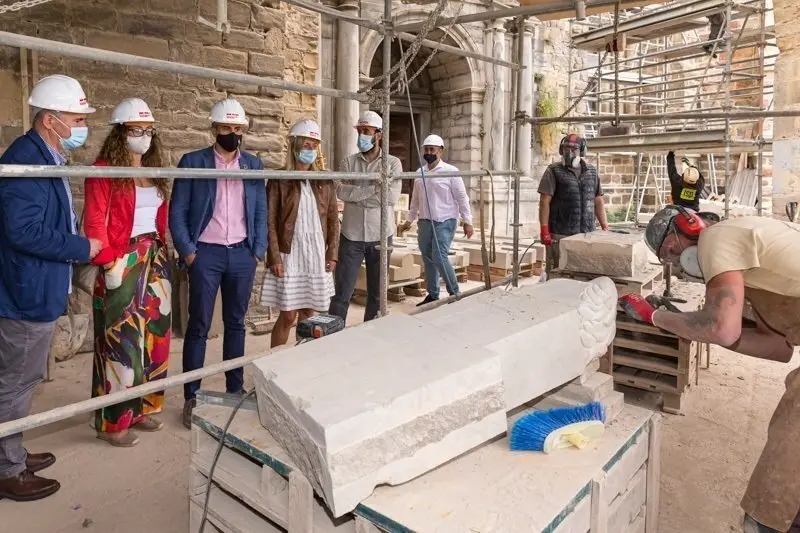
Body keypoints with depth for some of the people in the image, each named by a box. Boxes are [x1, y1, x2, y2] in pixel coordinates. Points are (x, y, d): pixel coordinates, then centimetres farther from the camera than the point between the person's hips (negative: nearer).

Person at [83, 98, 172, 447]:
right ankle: (112, 422, 11)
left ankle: (141, 409, 25)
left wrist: (160, 253, 11)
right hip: (123, 264, -7)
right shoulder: (104, 170, -8)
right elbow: (95, 222, -13)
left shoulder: (155, 170, 13)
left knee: (153, 335, 11)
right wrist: (108, 263, -18)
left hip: (156, 261, 7)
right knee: (121, 339, -1)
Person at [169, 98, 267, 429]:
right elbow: (177, 211, -1)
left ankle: (235, 389, 23)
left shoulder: (254, 165, 9)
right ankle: (191, 397, 13)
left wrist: (259, 251, 2)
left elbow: (261, 212, 10)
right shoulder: (192, 162, 1)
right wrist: (187, 251, -8)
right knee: (198, 326, 2)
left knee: (235, 323, 11)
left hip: (242, 254, 3)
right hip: (206, 253, -3)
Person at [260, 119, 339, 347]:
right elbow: (270, 221, -5)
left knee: (307, 313, 10)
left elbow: (333, 219, 10)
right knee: (288, 316, -1)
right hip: (290, 255, -3)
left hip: (317, 256, 4)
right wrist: (274, 258, -11)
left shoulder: (325, 181, 9)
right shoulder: (279, 180, -2)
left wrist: (332, 253, 3)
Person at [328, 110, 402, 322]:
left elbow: (392, 196, -13)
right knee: (342, 293, 0)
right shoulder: (348, 162, 5)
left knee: (377, 294, 12)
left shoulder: (393, 163, 1)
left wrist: (356, 194, -11)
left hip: (380, 237, 0)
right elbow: (342, 191, -11)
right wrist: (374, 188, -16)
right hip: (352, 236, 0)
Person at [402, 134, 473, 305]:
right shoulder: (420, 173, 10)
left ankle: (454, 292, 3)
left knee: (439, 258, -14)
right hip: (425, 222, 6)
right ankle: (432, 295, 21)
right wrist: (410, 219, 21)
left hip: (444, 222, -6)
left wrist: (467, 221, -11)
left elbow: (462, 198, -7)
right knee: (428, 259, 9)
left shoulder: (451, 171, -6)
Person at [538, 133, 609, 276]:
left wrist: (605, 227, 12)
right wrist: (544, 229, -14)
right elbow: (545, 201, -6)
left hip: (587, 234, 5)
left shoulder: (591, 172, 16)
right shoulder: (554, 171, 0)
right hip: (560, 234, -4)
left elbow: (598, 201, 19)